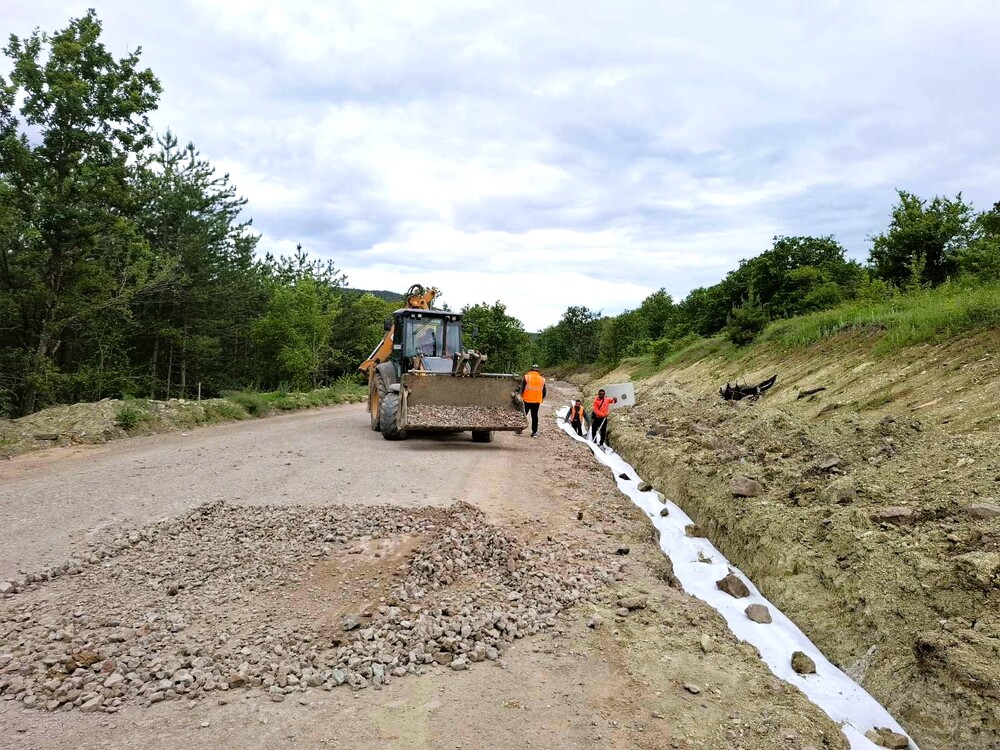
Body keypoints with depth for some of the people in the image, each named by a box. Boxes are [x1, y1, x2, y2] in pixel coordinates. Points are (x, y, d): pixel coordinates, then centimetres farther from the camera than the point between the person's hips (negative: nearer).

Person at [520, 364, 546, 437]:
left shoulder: (526, 377, -5)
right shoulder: (542, 379, 6)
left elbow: (522, 388, -8)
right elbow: (544, 391, 11)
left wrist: (521, 396, 4)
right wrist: (541, 399, 24)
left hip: (527, 400, -2)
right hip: (537, 401, 3)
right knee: (535, 416, 9)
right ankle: (534, 432, 8)